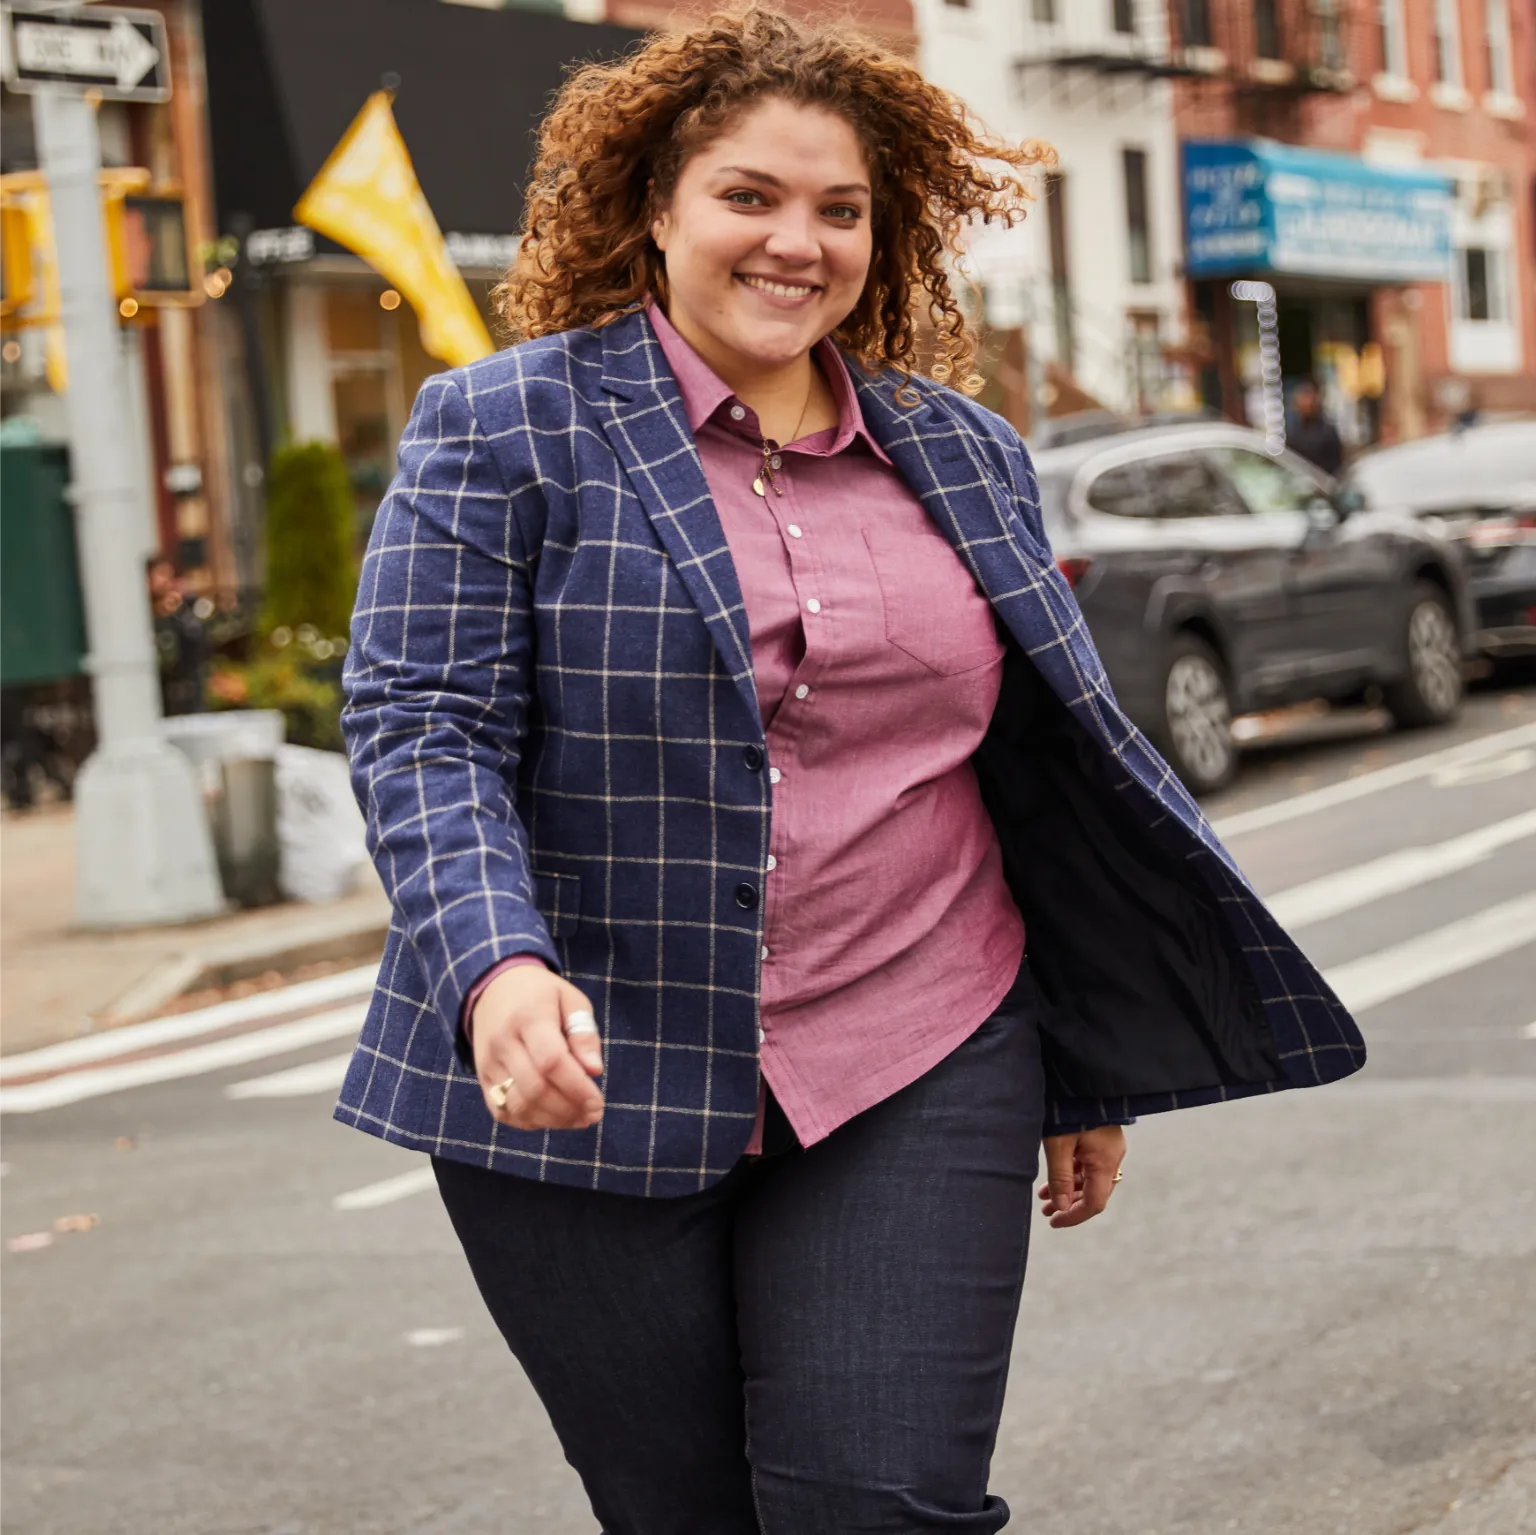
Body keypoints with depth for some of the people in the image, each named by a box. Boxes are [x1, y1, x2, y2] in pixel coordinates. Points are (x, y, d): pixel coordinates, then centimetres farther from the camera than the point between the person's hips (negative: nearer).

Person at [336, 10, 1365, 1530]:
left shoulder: (963, 457, 11)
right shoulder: (502, 425, -1)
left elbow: (1052, 773, 18)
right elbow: (419, 724, -8)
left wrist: (1088, 1067, 21)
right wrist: (497, 966, -25)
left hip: (914, 1081, 2)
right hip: (586, 1095, -2)